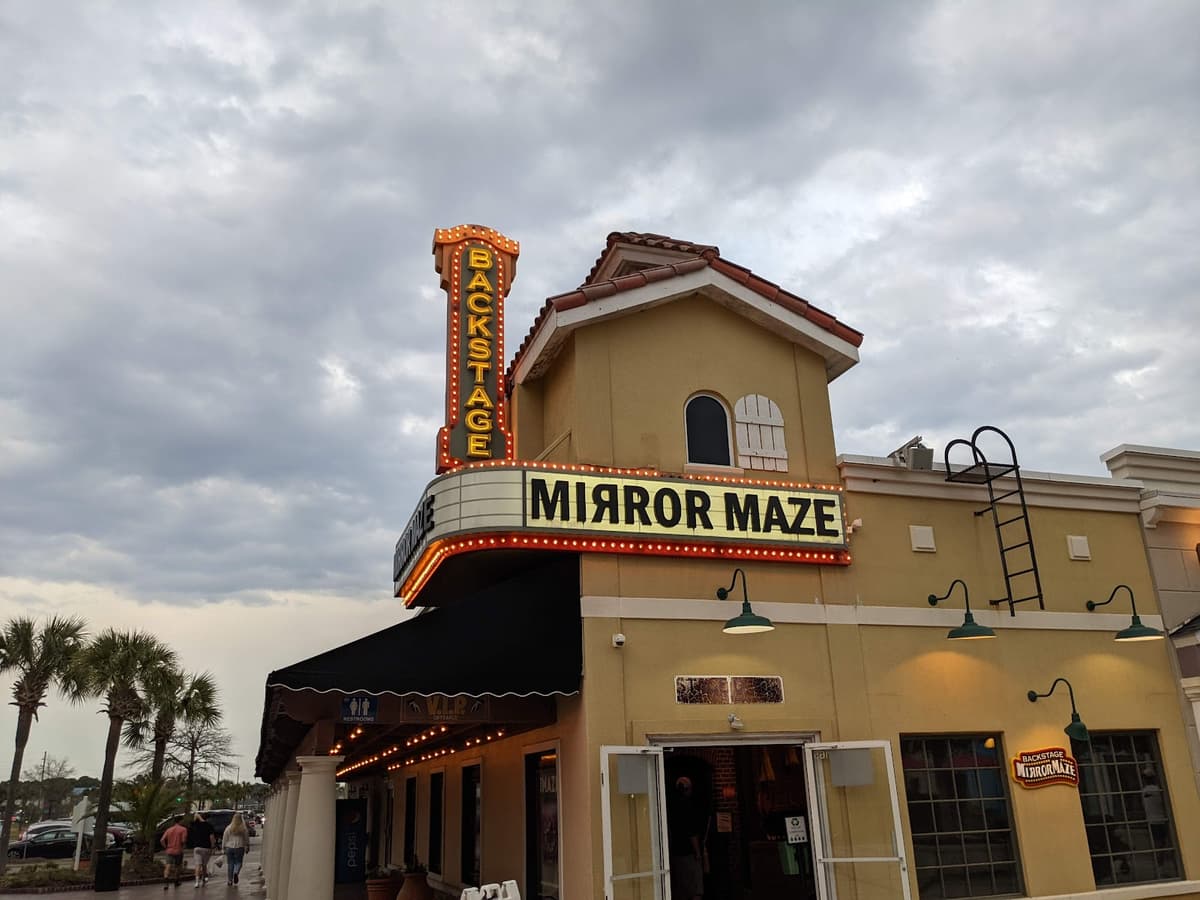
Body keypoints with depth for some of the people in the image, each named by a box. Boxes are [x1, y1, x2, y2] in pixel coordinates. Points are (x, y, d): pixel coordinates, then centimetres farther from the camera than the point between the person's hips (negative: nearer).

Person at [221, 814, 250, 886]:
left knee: (230, 863, 10)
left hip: (229, 847, 1)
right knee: (238, 863, 10)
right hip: (239, 848, -1)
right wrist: (247, 847, 17)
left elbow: (224, 839, 2)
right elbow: (246, 839, 6)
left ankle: (229, 880, 11)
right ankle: (235, 873, -19)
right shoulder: (244, 828, -2)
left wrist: (223, 847, 11)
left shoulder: (228, 828, -2)